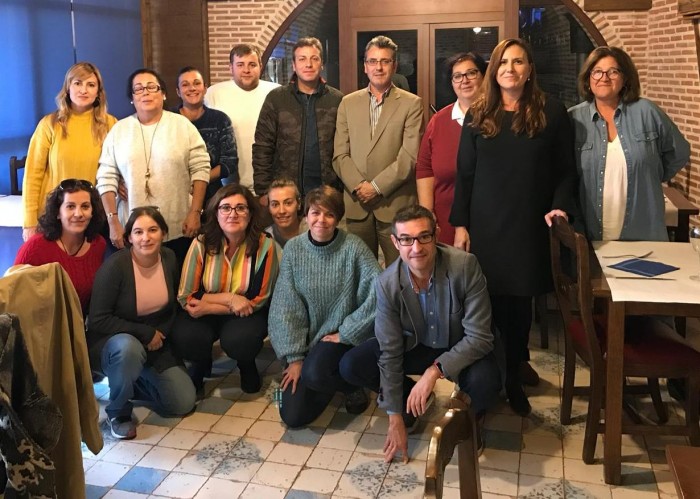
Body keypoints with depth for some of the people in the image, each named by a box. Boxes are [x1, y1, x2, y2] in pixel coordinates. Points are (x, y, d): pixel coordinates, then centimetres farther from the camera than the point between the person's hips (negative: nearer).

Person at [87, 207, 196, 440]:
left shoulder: (169, 259, -5)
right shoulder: (115, 265, -21)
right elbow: (98, 321, -21)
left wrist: (161, 335, -3)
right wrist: (145, 333, -20)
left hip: (156, 345, 5)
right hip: (110, 341, -5)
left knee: (184, 403, -8)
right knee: (129, 348, -41)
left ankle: (134, 382, 20)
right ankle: (118, 412, -13)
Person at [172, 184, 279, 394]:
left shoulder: (265, 245, -17)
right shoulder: (201, 243, -14)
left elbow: (258, 300, -14)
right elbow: (186, 297, -11)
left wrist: (208, 307, -19)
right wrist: (228, 298, -23)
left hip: (247, 314, -1)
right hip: (204, 313, 1)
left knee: (237, 340, -33)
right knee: (184, 340, -28)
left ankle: (247, 365, 6)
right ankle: (201, 363, 10)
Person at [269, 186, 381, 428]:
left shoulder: (353, 247, -14)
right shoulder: (293, 248, -5)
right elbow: (286, 307, -4)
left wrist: (346, 333, -16)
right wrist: (294, 357, -7)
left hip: (340, 337, -3)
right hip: (307, 338, 4)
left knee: (314, 373, -34)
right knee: (293, 416, -3)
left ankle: (352, 384, 1)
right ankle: (333, 381, 26)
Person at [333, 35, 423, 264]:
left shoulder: (411, 104, 1)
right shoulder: (348, 103, 11)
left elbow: (410, 156, -7)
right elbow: (340, 155, 6)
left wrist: (377, 186, -12)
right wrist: (359, 186, -9)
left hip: (396, 205, -3)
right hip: (357, 205, 3)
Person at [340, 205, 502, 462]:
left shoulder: (465, 266, -30)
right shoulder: (388, 282, -21)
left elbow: (479, 337, -26)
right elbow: (390, 353, -15)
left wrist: (434, 370, -36)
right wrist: (395, 418, -12)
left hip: (462, 348, -2)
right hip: (416, 345, 3)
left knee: (485, 384, -35)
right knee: (351, 366, -14)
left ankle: (469, 414, 5)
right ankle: (417, 399, 12)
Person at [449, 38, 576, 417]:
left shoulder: (551, 112, 1)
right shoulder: (479, 115, 5)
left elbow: (565, 169, 4)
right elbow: (464, 173, 5)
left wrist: (560, 206, -12)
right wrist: (459, 224, 0)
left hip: (529, 227, -1)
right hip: (484, 226, 1)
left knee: (519, 303, 7)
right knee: (486, 302, 3)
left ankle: (513, 379, 23)